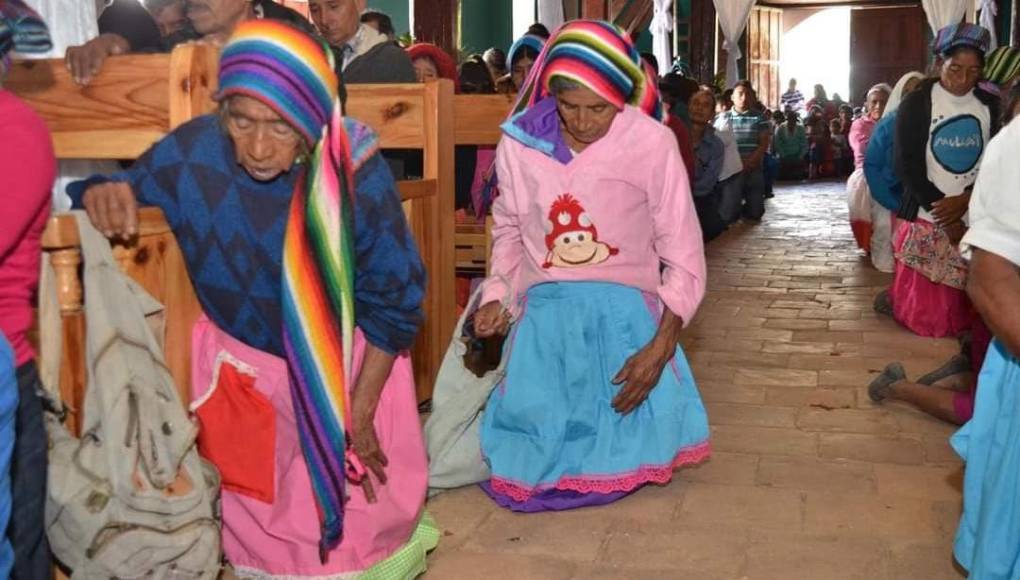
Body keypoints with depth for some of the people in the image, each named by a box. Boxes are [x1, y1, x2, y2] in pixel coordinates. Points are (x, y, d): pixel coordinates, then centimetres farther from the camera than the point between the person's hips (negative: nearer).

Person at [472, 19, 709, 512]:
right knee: (526, 462, -6)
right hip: (544, 312, 1)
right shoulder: (518, 143, -5)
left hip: (624, 311, -1)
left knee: (629, 451, -10)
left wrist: (660, 347, -14)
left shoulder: (653, 144, -12)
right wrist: (496, 296, -2)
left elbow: (684, 256, -6)